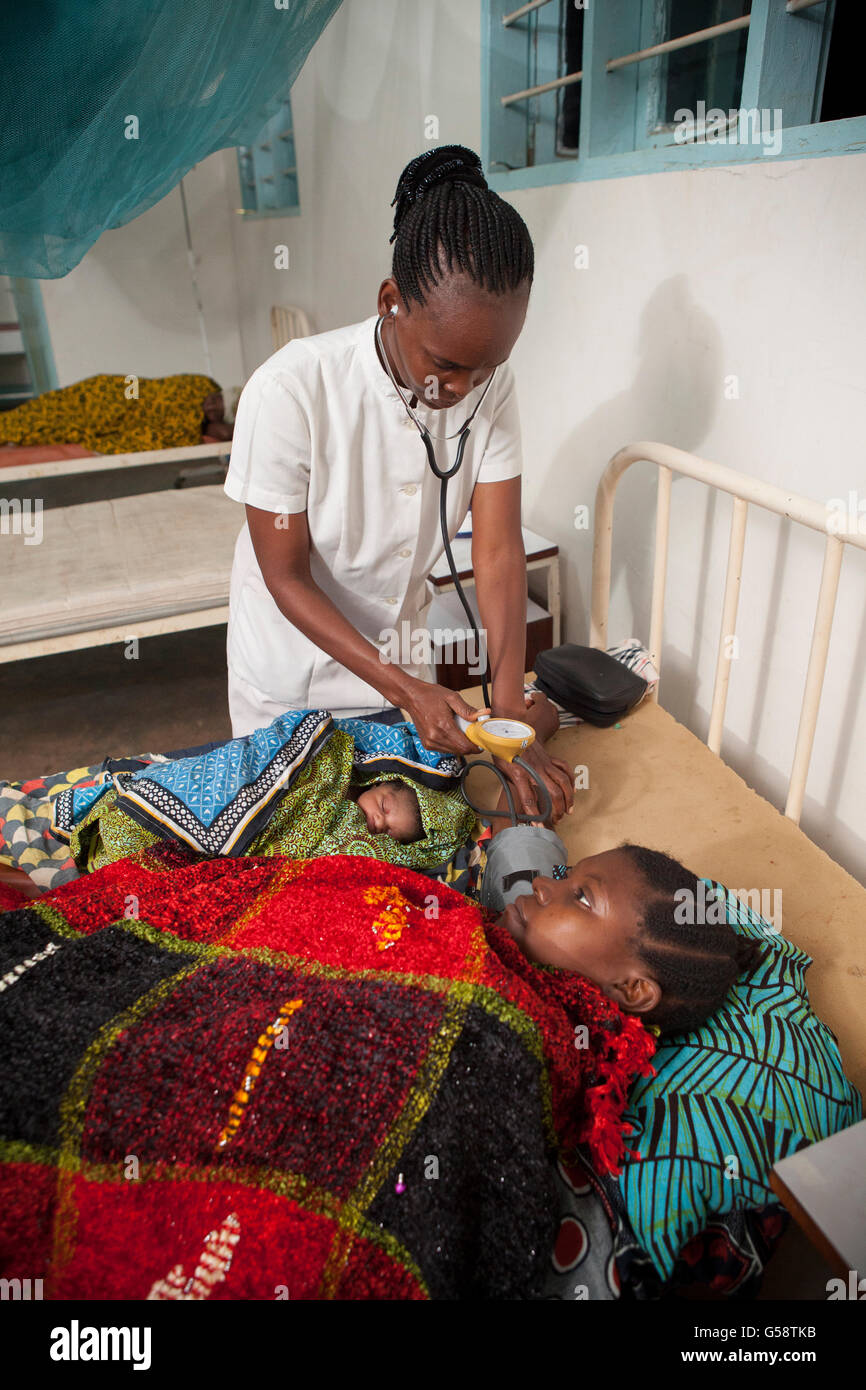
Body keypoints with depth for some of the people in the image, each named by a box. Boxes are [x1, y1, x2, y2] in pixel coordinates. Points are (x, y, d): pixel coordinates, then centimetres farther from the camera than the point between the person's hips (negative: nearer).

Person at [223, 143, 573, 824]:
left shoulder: (491, 385, -18)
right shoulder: (290, 391, -29)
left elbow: (499, 549, -19)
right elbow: (287, 576, -23)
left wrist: (510, 712, -28)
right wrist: (405, 689, -29)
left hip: (400, 639, 3)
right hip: (294, 652, -3)